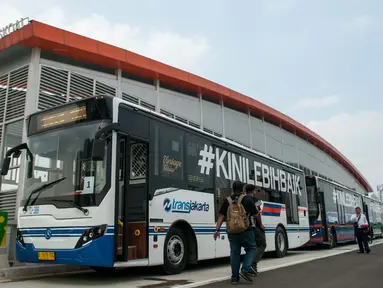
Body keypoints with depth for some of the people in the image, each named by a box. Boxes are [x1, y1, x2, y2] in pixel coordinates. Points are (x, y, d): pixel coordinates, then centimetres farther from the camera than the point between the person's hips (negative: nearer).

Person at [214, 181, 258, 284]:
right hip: (245, 230, -3)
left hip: (231, 231, 3)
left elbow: (221, 216, -2)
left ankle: (235, 277, 13)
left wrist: (217, 230, -3)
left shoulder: (227, 201, 5)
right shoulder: (248, 200, 0)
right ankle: (245, 270, -3)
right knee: (251, 249, 14)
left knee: (234, 252, 12)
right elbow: (256, 215, 7)